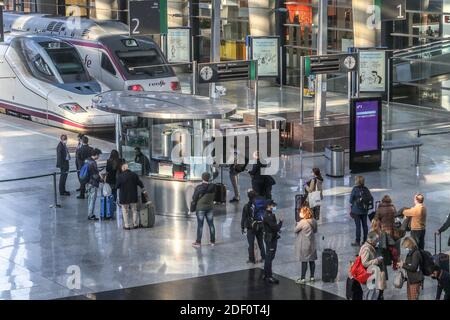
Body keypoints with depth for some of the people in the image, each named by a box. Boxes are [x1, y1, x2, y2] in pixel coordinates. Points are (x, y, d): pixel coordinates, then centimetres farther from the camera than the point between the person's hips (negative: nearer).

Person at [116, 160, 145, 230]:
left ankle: (127, 225, 8)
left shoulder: (120, 176, -14)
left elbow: (117, 186, -9)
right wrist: (142, 188, 21)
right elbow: (140, 183, 3)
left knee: (125, 211, 8)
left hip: (124, 197, -3)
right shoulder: (134, 175, -5)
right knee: (134, 210, 16)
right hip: (133, 196, 3)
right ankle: (135, 224, 20)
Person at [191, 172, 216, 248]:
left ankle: (198, 242, 8)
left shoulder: (199, 188, -18)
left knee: (200, 225, 2)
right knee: (211, 224, 13)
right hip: (210, 207, 4)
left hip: (200, 208, -4)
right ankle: (213, 241, 21)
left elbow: (194, 198, -9)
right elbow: (213, 196, 4)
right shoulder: (212, 187, -7)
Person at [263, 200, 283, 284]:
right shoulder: (268, 216, -20)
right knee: (269, 257, -7)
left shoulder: (270, 215, 13)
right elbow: (275, 227, -25)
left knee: (268, 257, 18)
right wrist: (280, 222, -10)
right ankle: (269, 276, -5)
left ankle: (266, 274, 27)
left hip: (272, 238, 11)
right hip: (270, 238, -11)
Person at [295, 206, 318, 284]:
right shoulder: (313, 221, 2)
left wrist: (297, 224, 4)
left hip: (304, 244, -7)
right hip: (312, 244, 7)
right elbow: (315, 231, 14)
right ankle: (312, 277, 20)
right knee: (311, 260, 13)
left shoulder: (302, 222, -20)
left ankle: (302, 279, 1)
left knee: (304, 261, -3)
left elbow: (295, 230, -11)